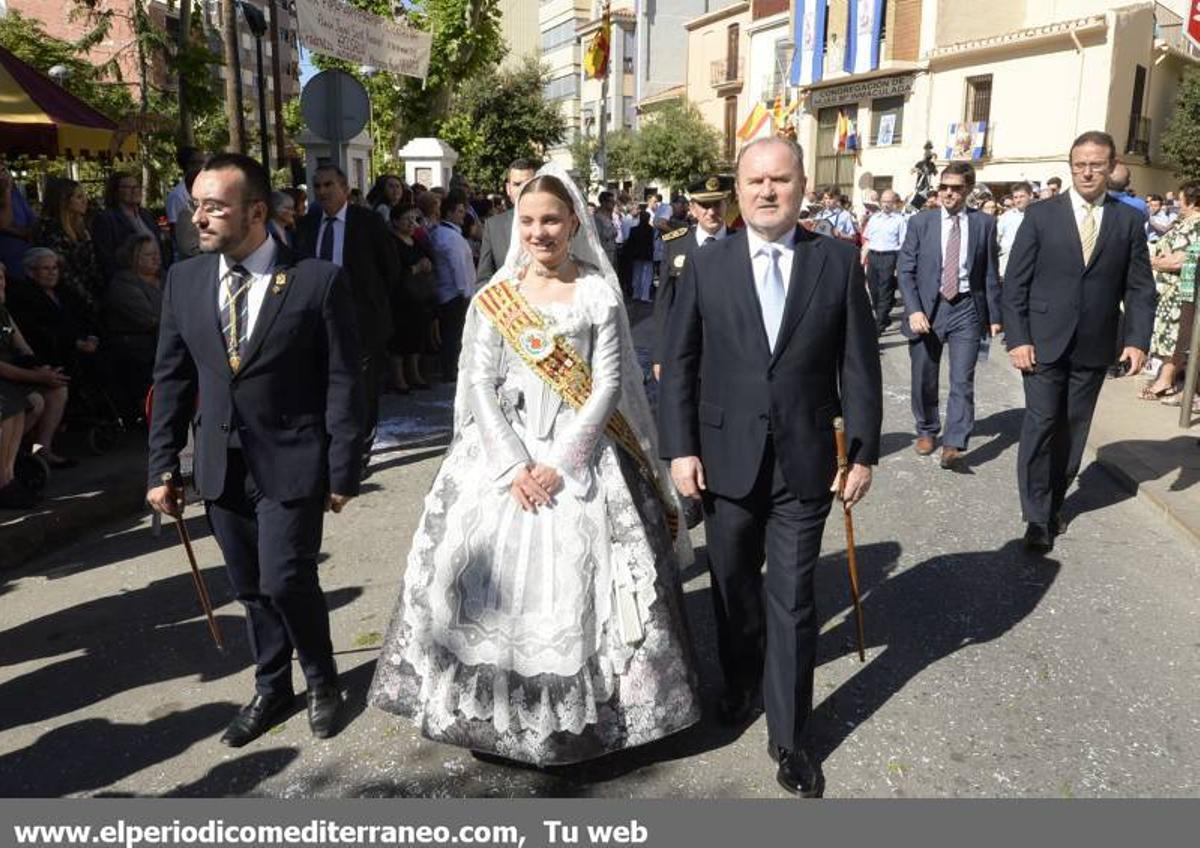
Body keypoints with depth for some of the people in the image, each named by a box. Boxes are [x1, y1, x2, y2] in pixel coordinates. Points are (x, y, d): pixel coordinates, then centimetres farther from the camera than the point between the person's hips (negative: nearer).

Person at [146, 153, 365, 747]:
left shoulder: (318, 280, -10)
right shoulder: (184, 280, 4)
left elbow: (343, 382, -9)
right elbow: (172, 380, 8)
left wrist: (342, 471, -10)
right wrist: (162, 466, 6)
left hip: (290, 463, -4)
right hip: (220, 467, 5)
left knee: (286, 581, -7)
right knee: (250, 588, 14)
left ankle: (321, 680, 22)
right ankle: (271, 689, 36)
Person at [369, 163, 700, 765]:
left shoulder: (599, 293, 0)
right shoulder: (492, 298, 5)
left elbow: (608, 386, -5)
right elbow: (479, 386, 0)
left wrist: (561, 463, -14)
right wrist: (513, 465, -12)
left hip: (580, 455, -1)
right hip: (503, 454, 2)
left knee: (578, 579, -2)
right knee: (492, 577, 1)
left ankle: (582, 708, 17)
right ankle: (496, 707, 19)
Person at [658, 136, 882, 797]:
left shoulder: (839, 263, -2)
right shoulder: (707, 266, -1)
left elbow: (859, 365, 0)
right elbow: (679, 365, 0)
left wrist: (863, 451, -1)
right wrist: (680, 449, -5)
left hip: (804, 462, -1)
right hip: (727, 458, 1)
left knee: (793, 601, 5)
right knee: (733, 585, 18)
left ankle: (789, 736, 20)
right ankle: (741, 680, 45)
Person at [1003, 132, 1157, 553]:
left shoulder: (1129, 220, 5)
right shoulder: (1041, 214, -1)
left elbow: (1140, 288, 5)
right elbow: (1015, 282, -2)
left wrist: (1138, 339, -6)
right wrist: (1017, 339, -9)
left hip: (1094, 348, 2)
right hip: (1044, 343, -2)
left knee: (1073, 431, 10)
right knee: (1041, 426, -4)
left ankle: (1053, 503, 25)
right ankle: (1038, 517, 5)